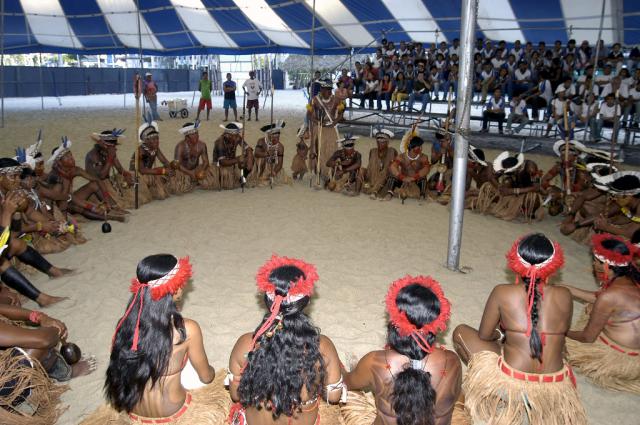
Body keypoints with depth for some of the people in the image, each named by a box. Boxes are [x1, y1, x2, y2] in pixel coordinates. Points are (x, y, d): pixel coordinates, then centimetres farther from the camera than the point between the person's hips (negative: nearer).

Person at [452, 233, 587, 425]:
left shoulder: (502, 293, -12)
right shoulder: (564, 296, -5)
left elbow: (483, 336, 0)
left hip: (511, 386, -5)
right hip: (554, 391, 5)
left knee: (461, 332, 15)